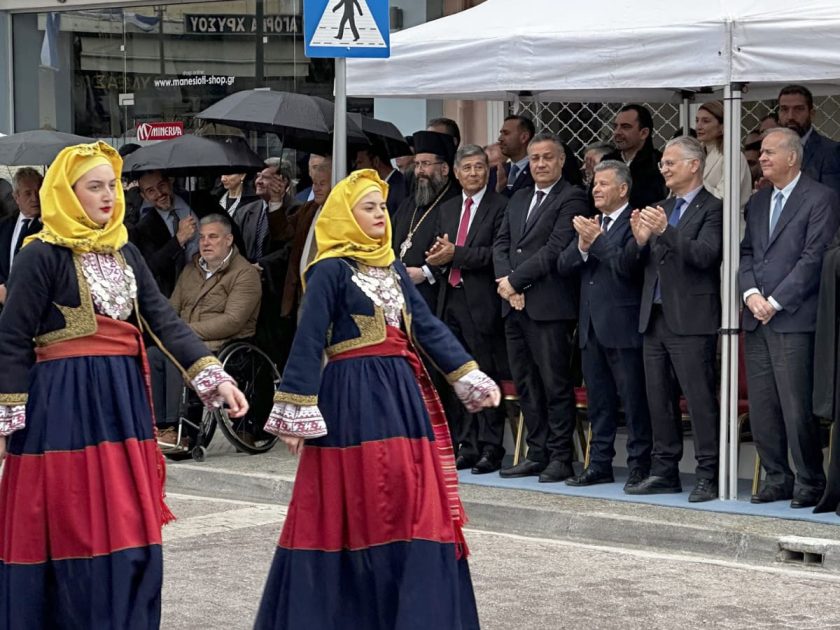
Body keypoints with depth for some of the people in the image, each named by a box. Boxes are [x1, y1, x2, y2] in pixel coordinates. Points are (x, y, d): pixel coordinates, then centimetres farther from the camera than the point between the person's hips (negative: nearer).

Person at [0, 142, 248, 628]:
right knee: (71, 532, -3)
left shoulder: (125, 253, 13)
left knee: (128, 531, 6)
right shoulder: (42, 255, -7)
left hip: (122, 396, 6)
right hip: (63, 403, -6)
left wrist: (215, 377, -5)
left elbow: (164, 320, 6)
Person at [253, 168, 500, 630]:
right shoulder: (330, 271, -7)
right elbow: (308, 342, -10)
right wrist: (297, 411, -14)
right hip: (354, 396, -7)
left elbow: (427, 327, 11)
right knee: (355, 508, -3)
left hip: (401, 391, 7)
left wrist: (472, 380, 4)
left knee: (409, 503, 6)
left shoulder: (393, 268, 14)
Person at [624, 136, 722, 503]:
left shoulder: (712, 209, -6)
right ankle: (664, 471, 19)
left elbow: (705, 255, -20)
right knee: (659, 399, 11)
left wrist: (665, 231, -29)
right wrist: (640, 240, -7)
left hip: (690, 319, -8)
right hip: (655, 317, 8)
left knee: (700, 399, -7)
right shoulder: (661, 209, 17)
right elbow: (640, 262, 14)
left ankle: (708, 476, -4)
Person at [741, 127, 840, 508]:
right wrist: (751, 293, -3)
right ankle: (777, 478, 16)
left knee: (797, 408, -8)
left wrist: (776, 302, -13)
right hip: (756, 319, 7)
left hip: (794, 319, -7)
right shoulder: (757, 202, 18)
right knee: (761, 408, 7)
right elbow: (746, 253, 16)